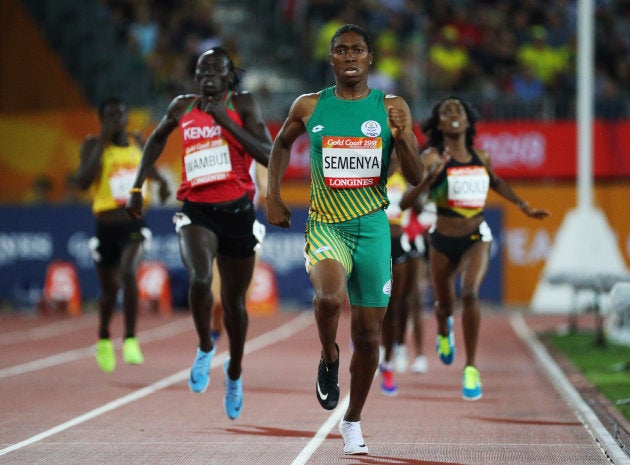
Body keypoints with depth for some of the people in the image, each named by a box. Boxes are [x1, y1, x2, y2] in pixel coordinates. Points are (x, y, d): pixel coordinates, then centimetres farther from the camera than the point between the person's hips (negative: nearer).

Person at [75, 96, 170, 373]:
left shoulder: (137, 141, 7)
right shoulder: (93, 145, -4)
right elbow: (82, 182, -17)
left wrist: (161, 180, 9)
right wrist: (101, 143, -18)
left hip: (134, 223, 1)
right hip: (106, 226, -1)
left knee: (128, 273, -26)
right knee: (109, 290, 13)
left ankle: (131, 340, -19)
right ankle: (103, 340, 40)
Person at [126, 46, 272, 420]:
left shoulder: (243, 105, -1)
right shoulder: (182, 108, 7)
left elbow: (269, 156, -12)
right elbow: (157, 139, 26)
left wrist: (226, 121, -18)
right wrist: (138, 187, 20)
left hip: (237, 211, -1)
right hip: (196, 210, 1)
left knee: (234, 301, 11)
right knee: (199, 279, -28)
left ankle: (235, 372, 37)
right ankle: (205, 348, -1)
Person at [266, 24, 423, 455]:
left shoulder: (392, 108, 0)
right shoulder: (309, 107, 1)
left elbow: (416, 177, -2)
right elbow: (282, 143, 21)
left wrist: (402, 138, -19)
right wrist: (273, 195, 11)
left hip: (373, 227, 1)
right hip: (326, 225, -1)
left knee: (368, 334, 7)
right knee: (331, 296, -32)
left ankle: (353, 421, 28)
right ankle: (329, 359, 0)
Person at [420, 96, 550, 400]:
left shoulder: (482, 157, 1)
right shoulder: (432, 158, -12)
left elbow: (495, 182, 25)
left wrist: (524, 206, 24)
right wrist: (429, 179, -40)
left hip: (477, 239, 1)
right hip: (443, 241, -1)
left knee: (470, 293, -25)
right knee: (444, 304, 15)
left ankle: (471, 369, -16)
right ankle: (444, 331, 56)